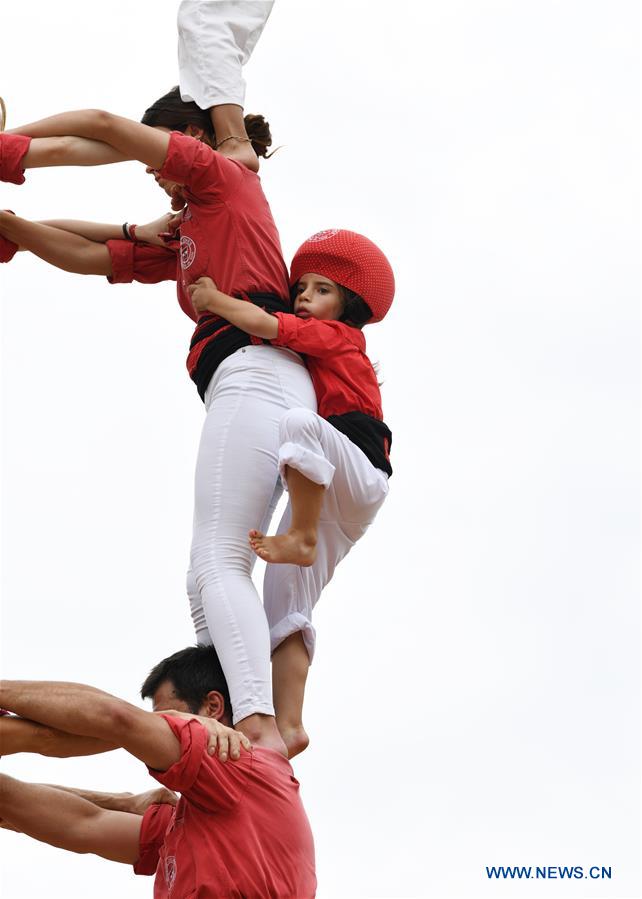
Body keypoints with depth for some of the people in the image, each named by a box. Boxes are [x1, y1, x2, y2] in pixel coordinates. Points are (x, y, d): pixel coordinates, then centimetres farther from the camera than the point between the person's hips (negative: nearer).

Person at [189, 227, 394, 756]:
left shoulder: (338, 336, 4)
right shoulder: (307, 353, 29)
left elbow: (264, 324, -9)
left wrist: (213, 298, 4)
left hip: (359, 480, -9)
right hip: (327, 502, 9)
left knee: (299, 421, -38)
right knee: (283, 612, -3)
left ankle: (300, 540, -30)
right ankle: (288, 725, -12)